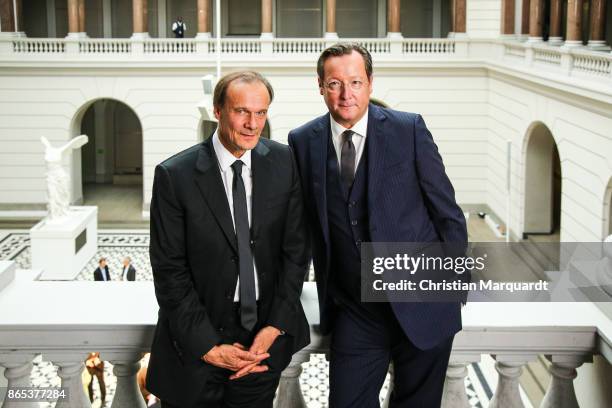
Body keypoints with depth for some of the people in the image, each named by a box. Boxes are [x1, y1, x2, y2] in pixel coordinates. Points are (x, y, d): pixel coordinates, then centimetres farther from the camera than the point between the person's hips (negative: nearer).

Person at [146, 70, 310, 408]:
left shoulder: (284, 163, -2)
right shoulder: (174, 175, -11)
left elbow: (296, 248, 0)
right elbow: (169, 270, -9)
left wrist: (275, 327, -8)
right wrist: (208, 347, -12)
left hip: (264, 341, 2)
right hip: (195, 347, -2)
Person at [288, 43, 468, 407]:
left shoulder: (409, 130, -6)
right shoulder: (303, 142, 0)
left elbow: (447, 210, -1)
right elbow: (303, 222, 8)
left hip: (422, 308, -1)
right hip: (355, 313, 1)